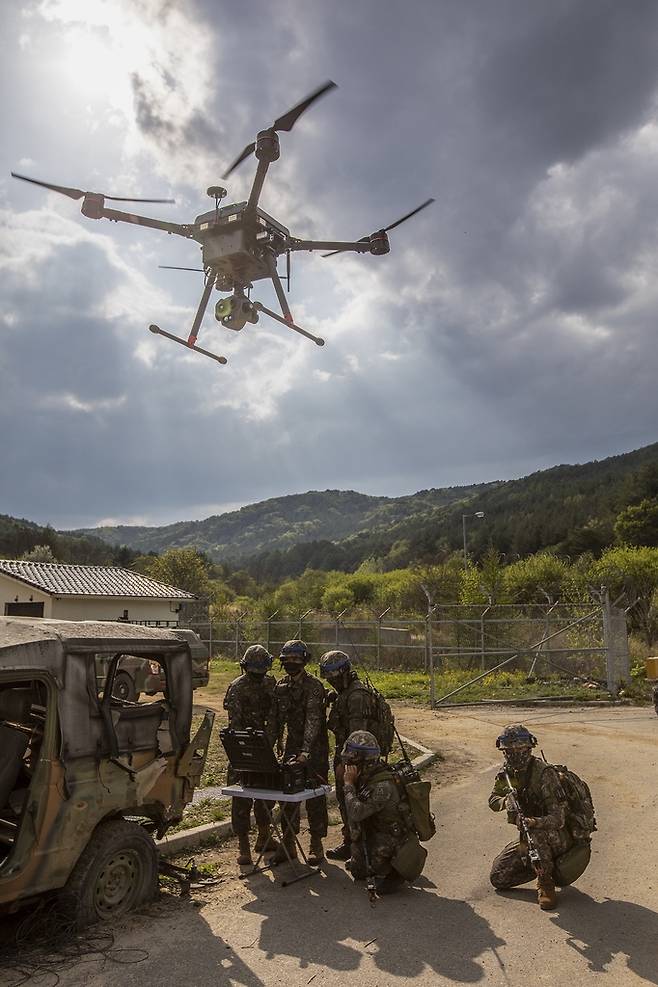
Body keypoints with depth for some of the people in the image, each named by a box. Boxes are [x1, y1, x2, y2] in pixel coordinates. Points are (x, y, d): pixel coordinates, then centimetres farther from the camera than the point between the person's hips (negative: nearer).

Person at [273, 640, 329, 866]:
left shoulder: (313, 686, -15)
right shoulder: (281, 686, 5)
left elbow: (313, 720, -23)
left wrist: (306, 751, -31)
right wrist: (277, 743, 11)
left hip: (315, 749, -6)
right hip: (291, 747, 6)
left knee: (315, 798, 2)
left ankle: (316, 845, 14)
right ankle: (288, 843, 19)